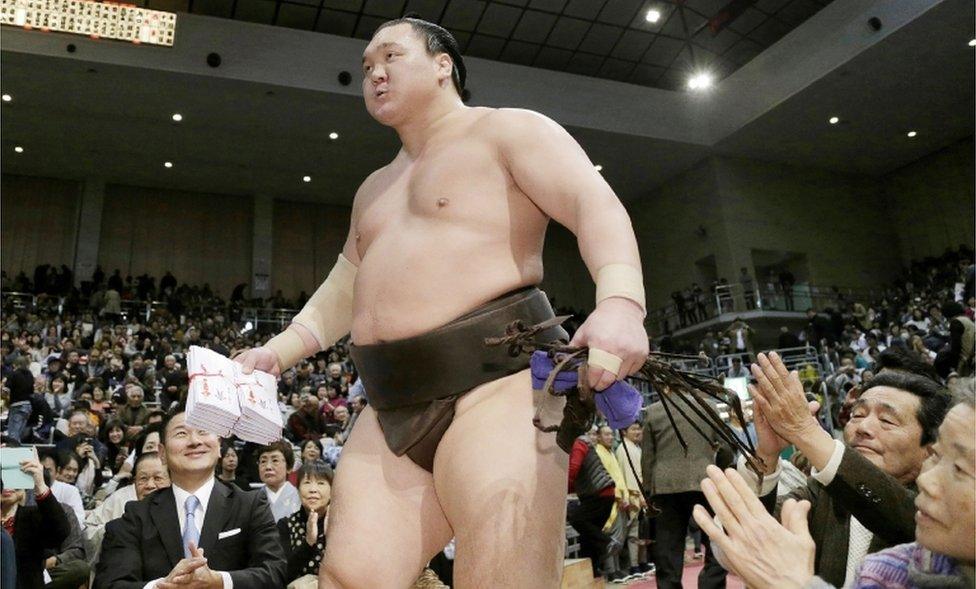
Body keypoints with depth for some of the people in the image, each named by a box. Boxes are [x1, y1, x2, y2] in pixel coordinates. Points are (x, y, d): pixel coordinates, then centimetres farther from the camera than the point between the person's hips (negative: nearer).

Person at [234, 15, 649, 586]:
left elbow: (597, 205, -10)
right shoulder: (375, 188, 29)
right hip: (392, 408, 7)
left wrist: (620, 301, -28)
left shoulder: (507, 130, 6)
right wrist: (278, 352, 17)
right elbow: (344, 292, 31)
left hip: (497, 379, -7)